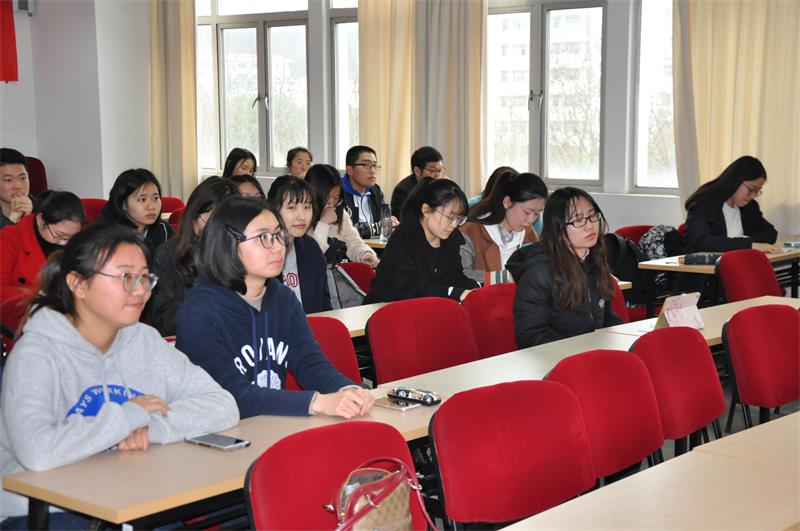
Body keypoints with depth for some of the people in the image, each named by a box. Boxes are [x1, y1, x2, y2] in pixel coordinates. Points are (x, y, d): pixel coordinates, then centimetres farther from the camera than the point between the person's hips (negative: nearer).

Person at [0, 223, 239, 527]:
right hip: (44, 511, -3)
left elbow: (223, 406, 0)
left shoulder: (144, 341, 6)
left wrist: (152, 426, -18)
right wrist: (129, 415, -17)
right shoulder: (36, 353, -12)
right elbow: (37, 452, -30)